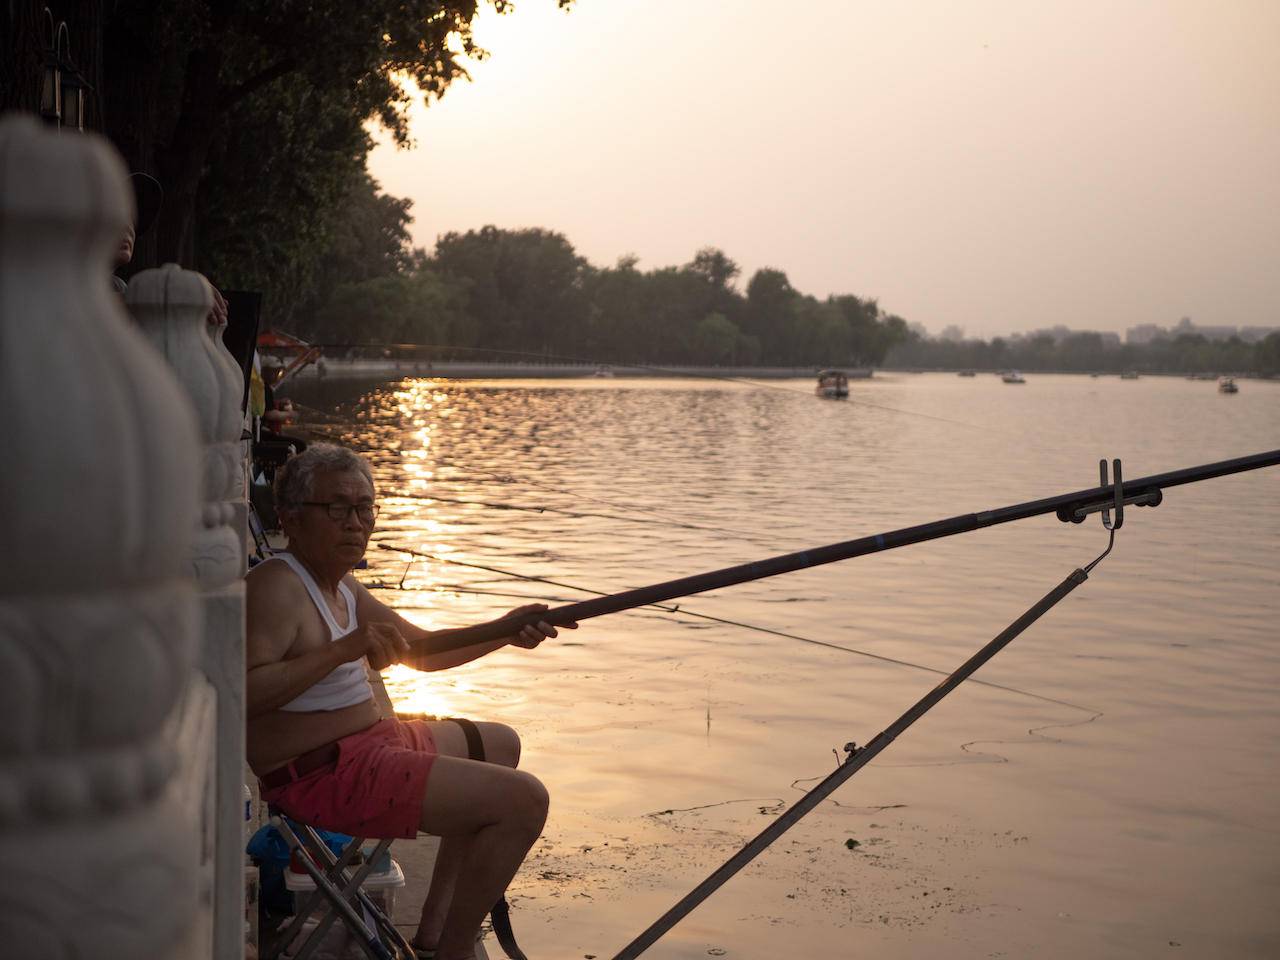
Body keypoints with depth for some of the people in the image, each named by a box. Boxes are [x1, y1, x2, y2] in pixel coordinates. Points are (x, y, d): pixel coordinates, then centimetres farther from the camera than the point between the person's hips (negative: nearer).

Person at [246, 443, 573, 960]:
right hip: (321, 776, -11)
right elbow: (239, 694, -32)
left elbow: (425, 651, 16)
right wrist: (343, 649, -35)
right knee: (523, 800, -19)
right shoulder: (276, 587, -19)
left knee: (500, 743, 32)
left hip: (365, 741, 11)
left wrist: (504, 633, 0)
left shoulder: (343, 587, 13)